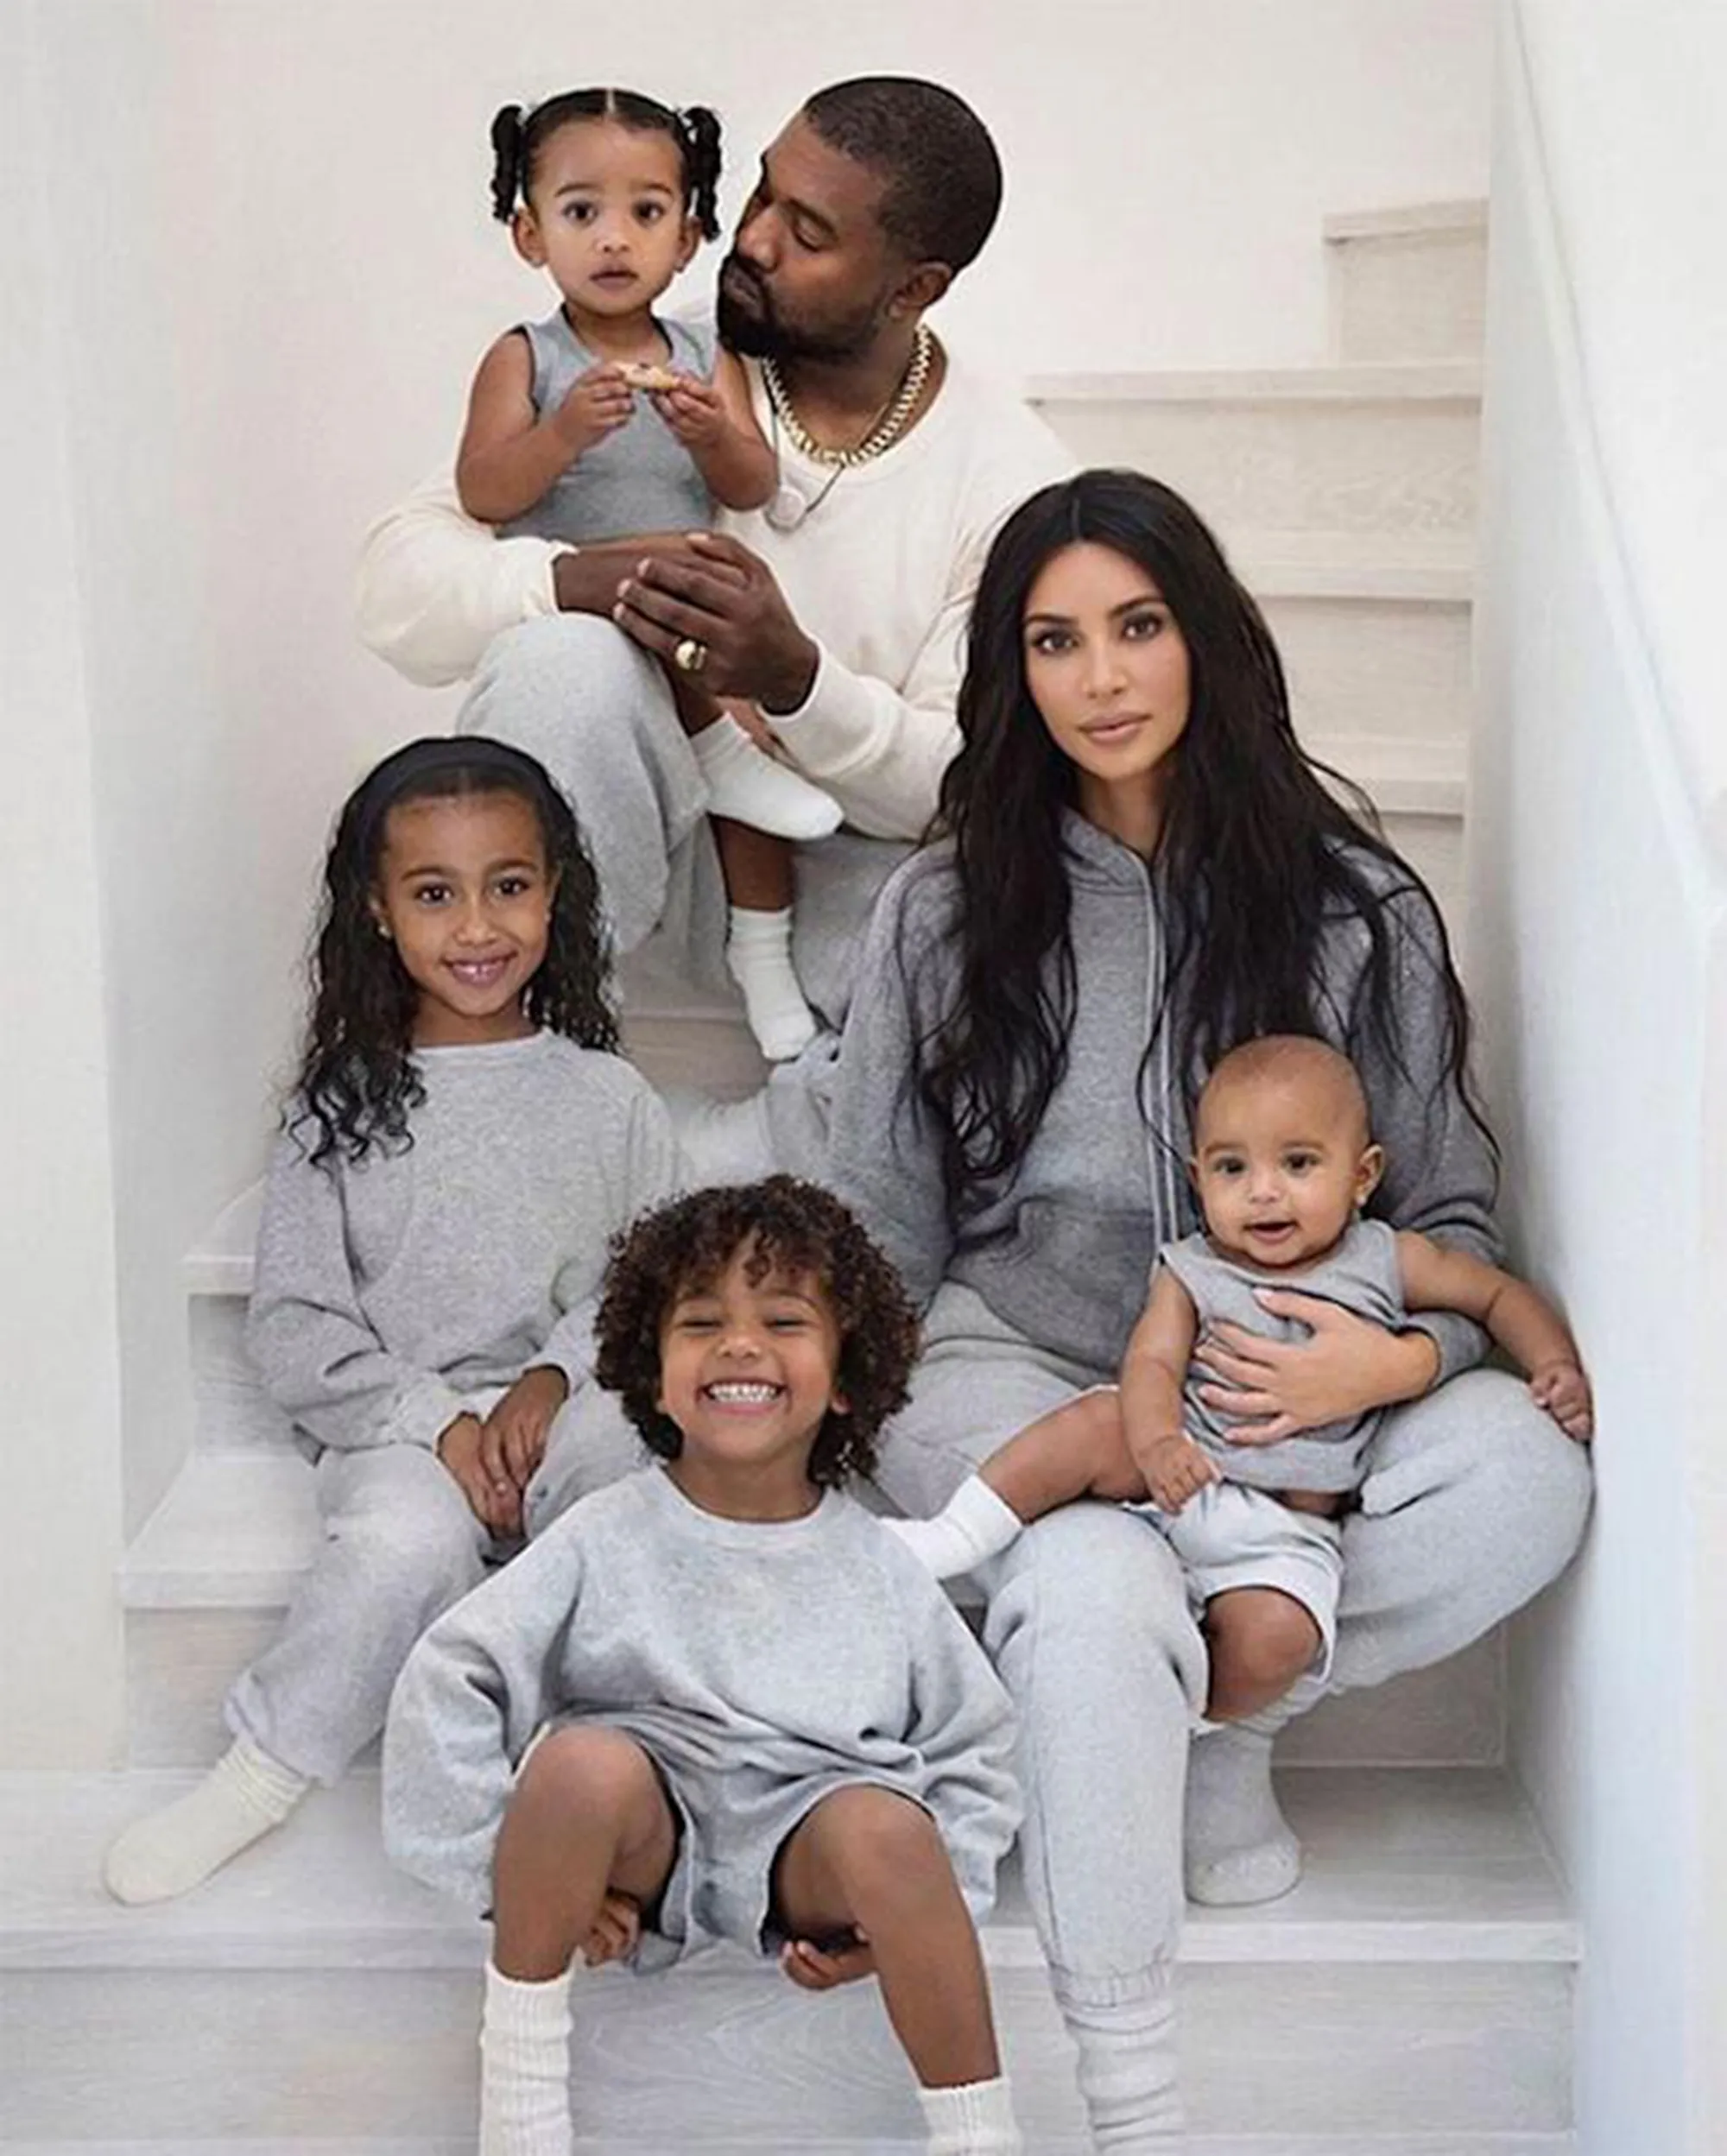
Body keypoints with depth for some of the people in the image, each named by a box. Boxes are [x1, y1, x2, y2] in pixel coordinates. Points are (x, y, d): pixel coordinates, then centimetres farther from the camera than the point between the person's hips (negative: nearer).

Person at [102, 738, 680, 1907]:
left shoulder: (608, 1099, 8)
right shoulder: (346, 1108, 6)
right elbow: (291, 1324, 2)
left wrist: (556, 1378, -11)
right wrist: (435, 1421, -11)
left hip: (572, 1416, 1)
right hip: (399, 1425, -1)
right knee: (407, 1545, -34)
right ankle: (264, 1771, -14)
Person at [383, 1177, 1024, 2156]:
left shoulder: (879, 1567, 5)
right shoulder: (608, 1540, 1)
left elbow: (973, 1751, 11)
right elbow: (449, 1684, -2)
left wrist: (898, 1913, -3)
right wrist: (530, 1872, -7)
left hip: (806, 1850, 0)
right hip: (643, 1825, 0)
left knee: (882, 1823, -33)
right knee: (582, 1761, -33)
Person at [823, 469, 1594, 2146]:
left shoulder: (1353, 907, 3)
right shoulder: (947, 910, 4)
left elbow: (1450, 1209, 6)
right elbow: (877, 1235, 8)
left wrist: (1399, 1357, -17)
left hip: (1276, 1389, 2)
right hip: (1011, 1365, -1)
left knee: (1520, 1471, -29)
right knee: (1096, 1587, -37)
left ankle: (1207, 1721, -6)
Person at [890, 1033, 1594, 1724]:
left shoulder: (1388, 1262, 5)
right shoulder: (1192, 1274, 4)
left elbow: (1501, 1295, 15)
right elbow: (1152, 1362, -9)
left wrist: (1557, 1368, -2)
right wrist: (1156, 1440, -31)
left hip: (1285, 1531, 0)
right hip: (1180, 1481, 1)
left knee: (1273, 1636, -28)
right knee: (1096, 1430, -28)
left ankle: (1195, 1715, -1)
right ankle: (955, 1539, -18)